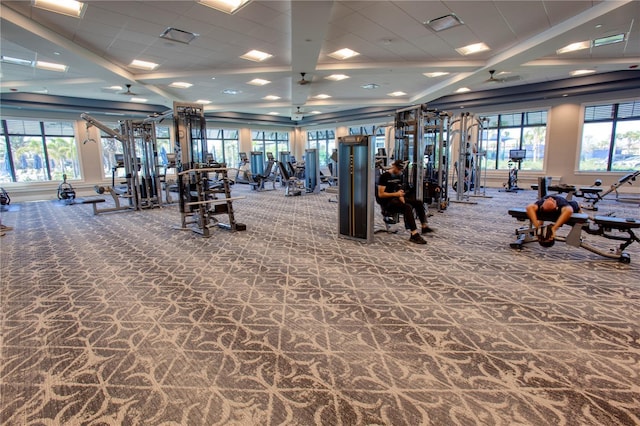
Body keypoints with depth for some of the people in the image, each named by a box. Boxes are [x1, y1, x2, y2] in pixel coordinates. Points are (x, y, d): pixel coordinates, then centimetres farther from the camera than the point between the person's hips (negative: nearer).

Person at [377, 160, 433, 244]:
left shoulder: (399, 176, 11)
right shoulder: (384, 176, -13)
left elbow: (400, 192, 13)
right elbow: (380, 194, -18)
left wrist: (403, 201, -6)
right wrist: (396, 194, -22)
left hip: (396, 199, 9)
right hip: (387, 202, -9)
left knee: (418, 202, 2)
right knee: (408, 207, -31)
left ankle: (424, 227, 13)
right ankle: (414, 235, -34)